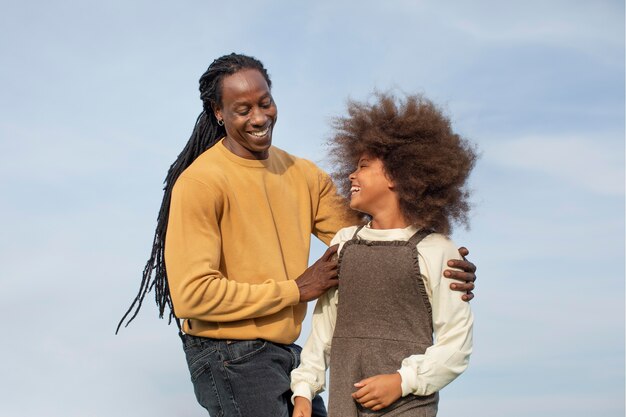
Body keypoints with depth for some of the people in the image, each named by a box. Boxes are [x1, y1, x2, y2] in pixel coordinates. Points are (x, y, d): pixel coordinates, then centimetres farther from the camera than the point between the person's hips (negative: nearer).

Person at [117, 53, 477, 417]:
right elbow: (191, 295, -22)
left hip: (285, 353, 7)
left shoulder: (303, 175, 6)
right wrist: (295, 289, -17)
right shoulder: (200, 183, -16)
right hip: (229, 357, -7)